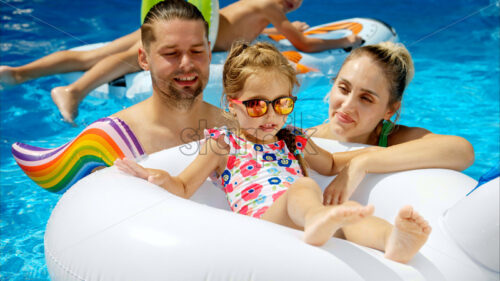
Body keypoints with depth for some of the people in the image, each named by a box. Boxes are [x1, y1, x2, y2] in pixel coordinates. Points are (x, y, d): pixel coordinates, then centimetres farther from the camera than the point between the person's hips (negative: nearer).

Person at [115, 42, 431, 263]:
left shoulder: (293, 140, 28)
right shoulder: (223, 143, 15)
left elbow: (332, 165, 43)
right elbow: (184, 189, 11)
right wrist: (163, 179, -10)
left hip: (302, 218, 5)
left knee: (352, 211, -26)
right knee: (305, 186, -34)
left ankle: (393, 238, -57)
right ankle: (318, 219, -67)